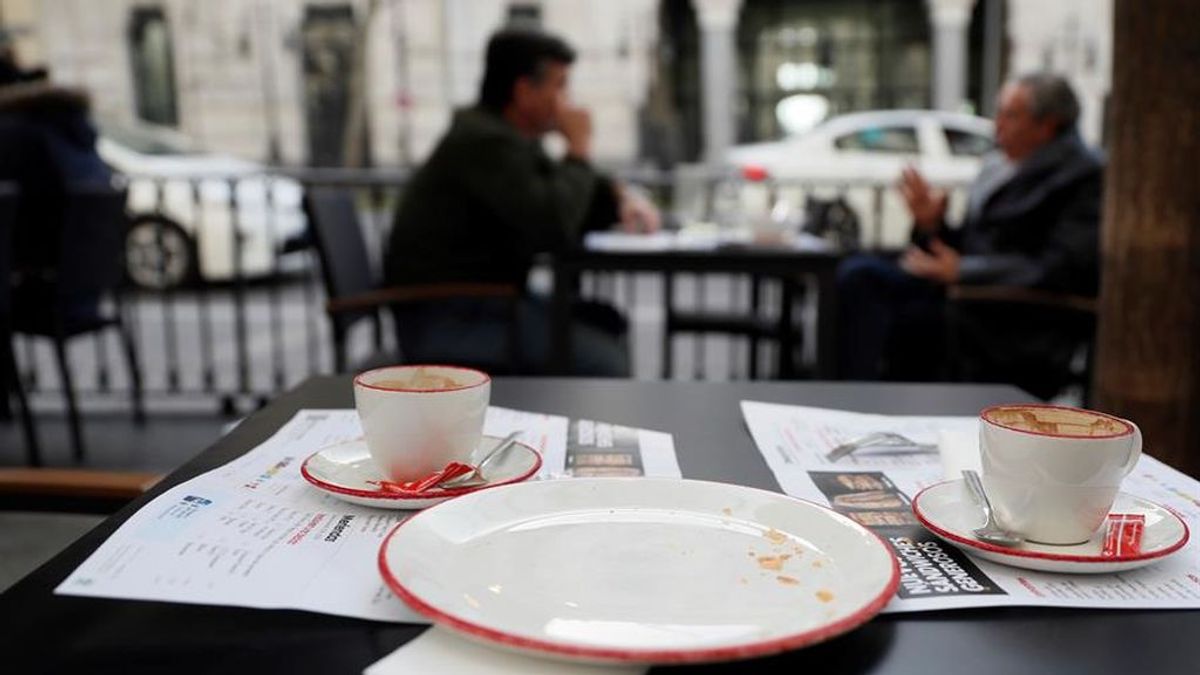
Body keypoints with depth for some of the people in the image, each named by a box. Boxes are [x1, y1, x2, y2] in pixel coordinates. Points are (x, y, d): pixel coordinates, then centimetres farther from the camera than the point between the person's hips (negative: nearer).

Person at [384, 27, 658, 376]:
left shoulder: (513, 138, 13)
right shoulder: (486, 142, -19)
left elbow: (565, 207, 20)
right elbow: (555, 228, -28)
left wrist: (619, 198, 0)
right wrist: (579, 149, -14)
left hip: (480, 300, 10)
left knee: (606, 322, 9)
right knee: (601, 360, -17)